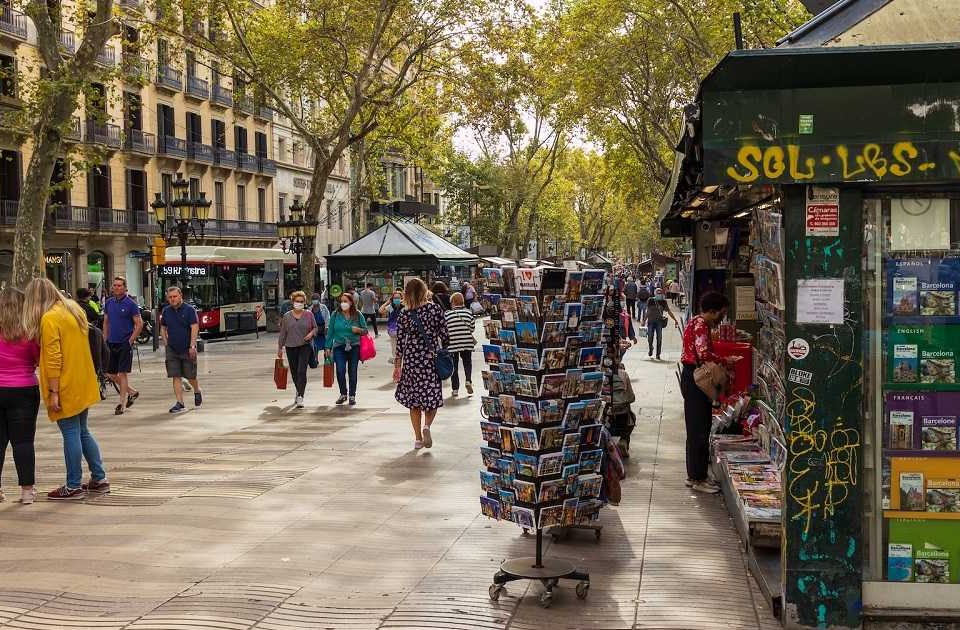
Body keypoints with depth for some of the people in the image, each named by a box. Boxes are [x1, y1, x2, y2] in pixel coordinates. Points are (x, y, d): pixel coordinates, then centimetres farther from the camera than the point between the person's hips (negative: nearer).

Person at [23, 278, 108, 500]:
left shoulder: (49, 319, -15)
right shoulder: (74, 310, 9)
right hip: (83, 386, 8)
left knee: (71, 434, -1)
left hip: (66, 388, -8)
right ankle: (99, 479, 20)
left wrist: (53, 393, -17)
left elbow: (53, 360, -19)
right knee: (83, 432, 16)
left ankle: (74, 486, 7)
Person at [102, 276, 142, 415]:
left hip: (125, 343, -6)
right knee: (110, 374, 9)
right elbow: (106, 322, 17)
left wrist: (131, 340, -12)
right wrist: (105, 339, 9)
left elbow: (139, 324, -8)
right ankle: (132, 392, 27)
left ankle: (122, 404, 3)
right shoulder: (109, 303, 8)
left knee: (122, 373, -4)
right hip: (111, 343, 6)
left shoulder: (130, 304, -8)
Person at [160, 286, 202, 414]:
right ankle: (180, 403, -2)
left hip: (187, 349, -3)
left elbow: (195, 328, -12)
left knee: (190, 376, 6)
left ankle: (197, 392, 36)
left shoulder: (189, 310, -8)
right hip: (172, 349, 3)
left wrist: (192, 347, -19)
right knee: (176, 377, -3)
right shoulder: (166, 311, 7)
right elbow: (163, 328, 17)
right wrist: (166, 344, 6)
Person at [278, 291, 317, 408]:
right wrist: (279, 348, 10)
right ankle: (299, 392, 34)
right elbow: (283, 333, 10)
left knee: (302, 371, -14)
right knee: (294, 373, 10)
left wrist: (311, 333, -11)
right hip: (291, 347, 3)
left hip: (305, 346, -2)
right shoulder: (287, 316, 5)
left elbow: (315, 328, 11)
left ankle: (300, 397, -15)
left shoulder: (309, 315, 1)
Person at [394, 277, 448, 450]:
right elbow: (444, 335, -4)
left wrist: (397, 366, 5)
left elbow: (400, 343, -1)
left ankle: (418, 438, 13)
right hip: (431, 358, -1)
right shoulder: (435, 308, -6)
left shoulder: (404, 316, -4)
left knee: (414, 399, 11)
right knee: (432, 396, 10)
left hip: (411, 360, 1)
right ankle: (427, 425, -17)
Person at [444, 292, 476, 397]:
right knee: (467, 362, 19)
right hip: (467, 342, 1)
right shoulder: (468, 312, -1)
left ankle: (455, 389, 10)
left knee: (454, 366, 10)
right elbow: (472, 328, 5)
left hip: (452, 344, -1)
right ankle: (468, 380, -5)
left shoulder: (447, 314, -6)